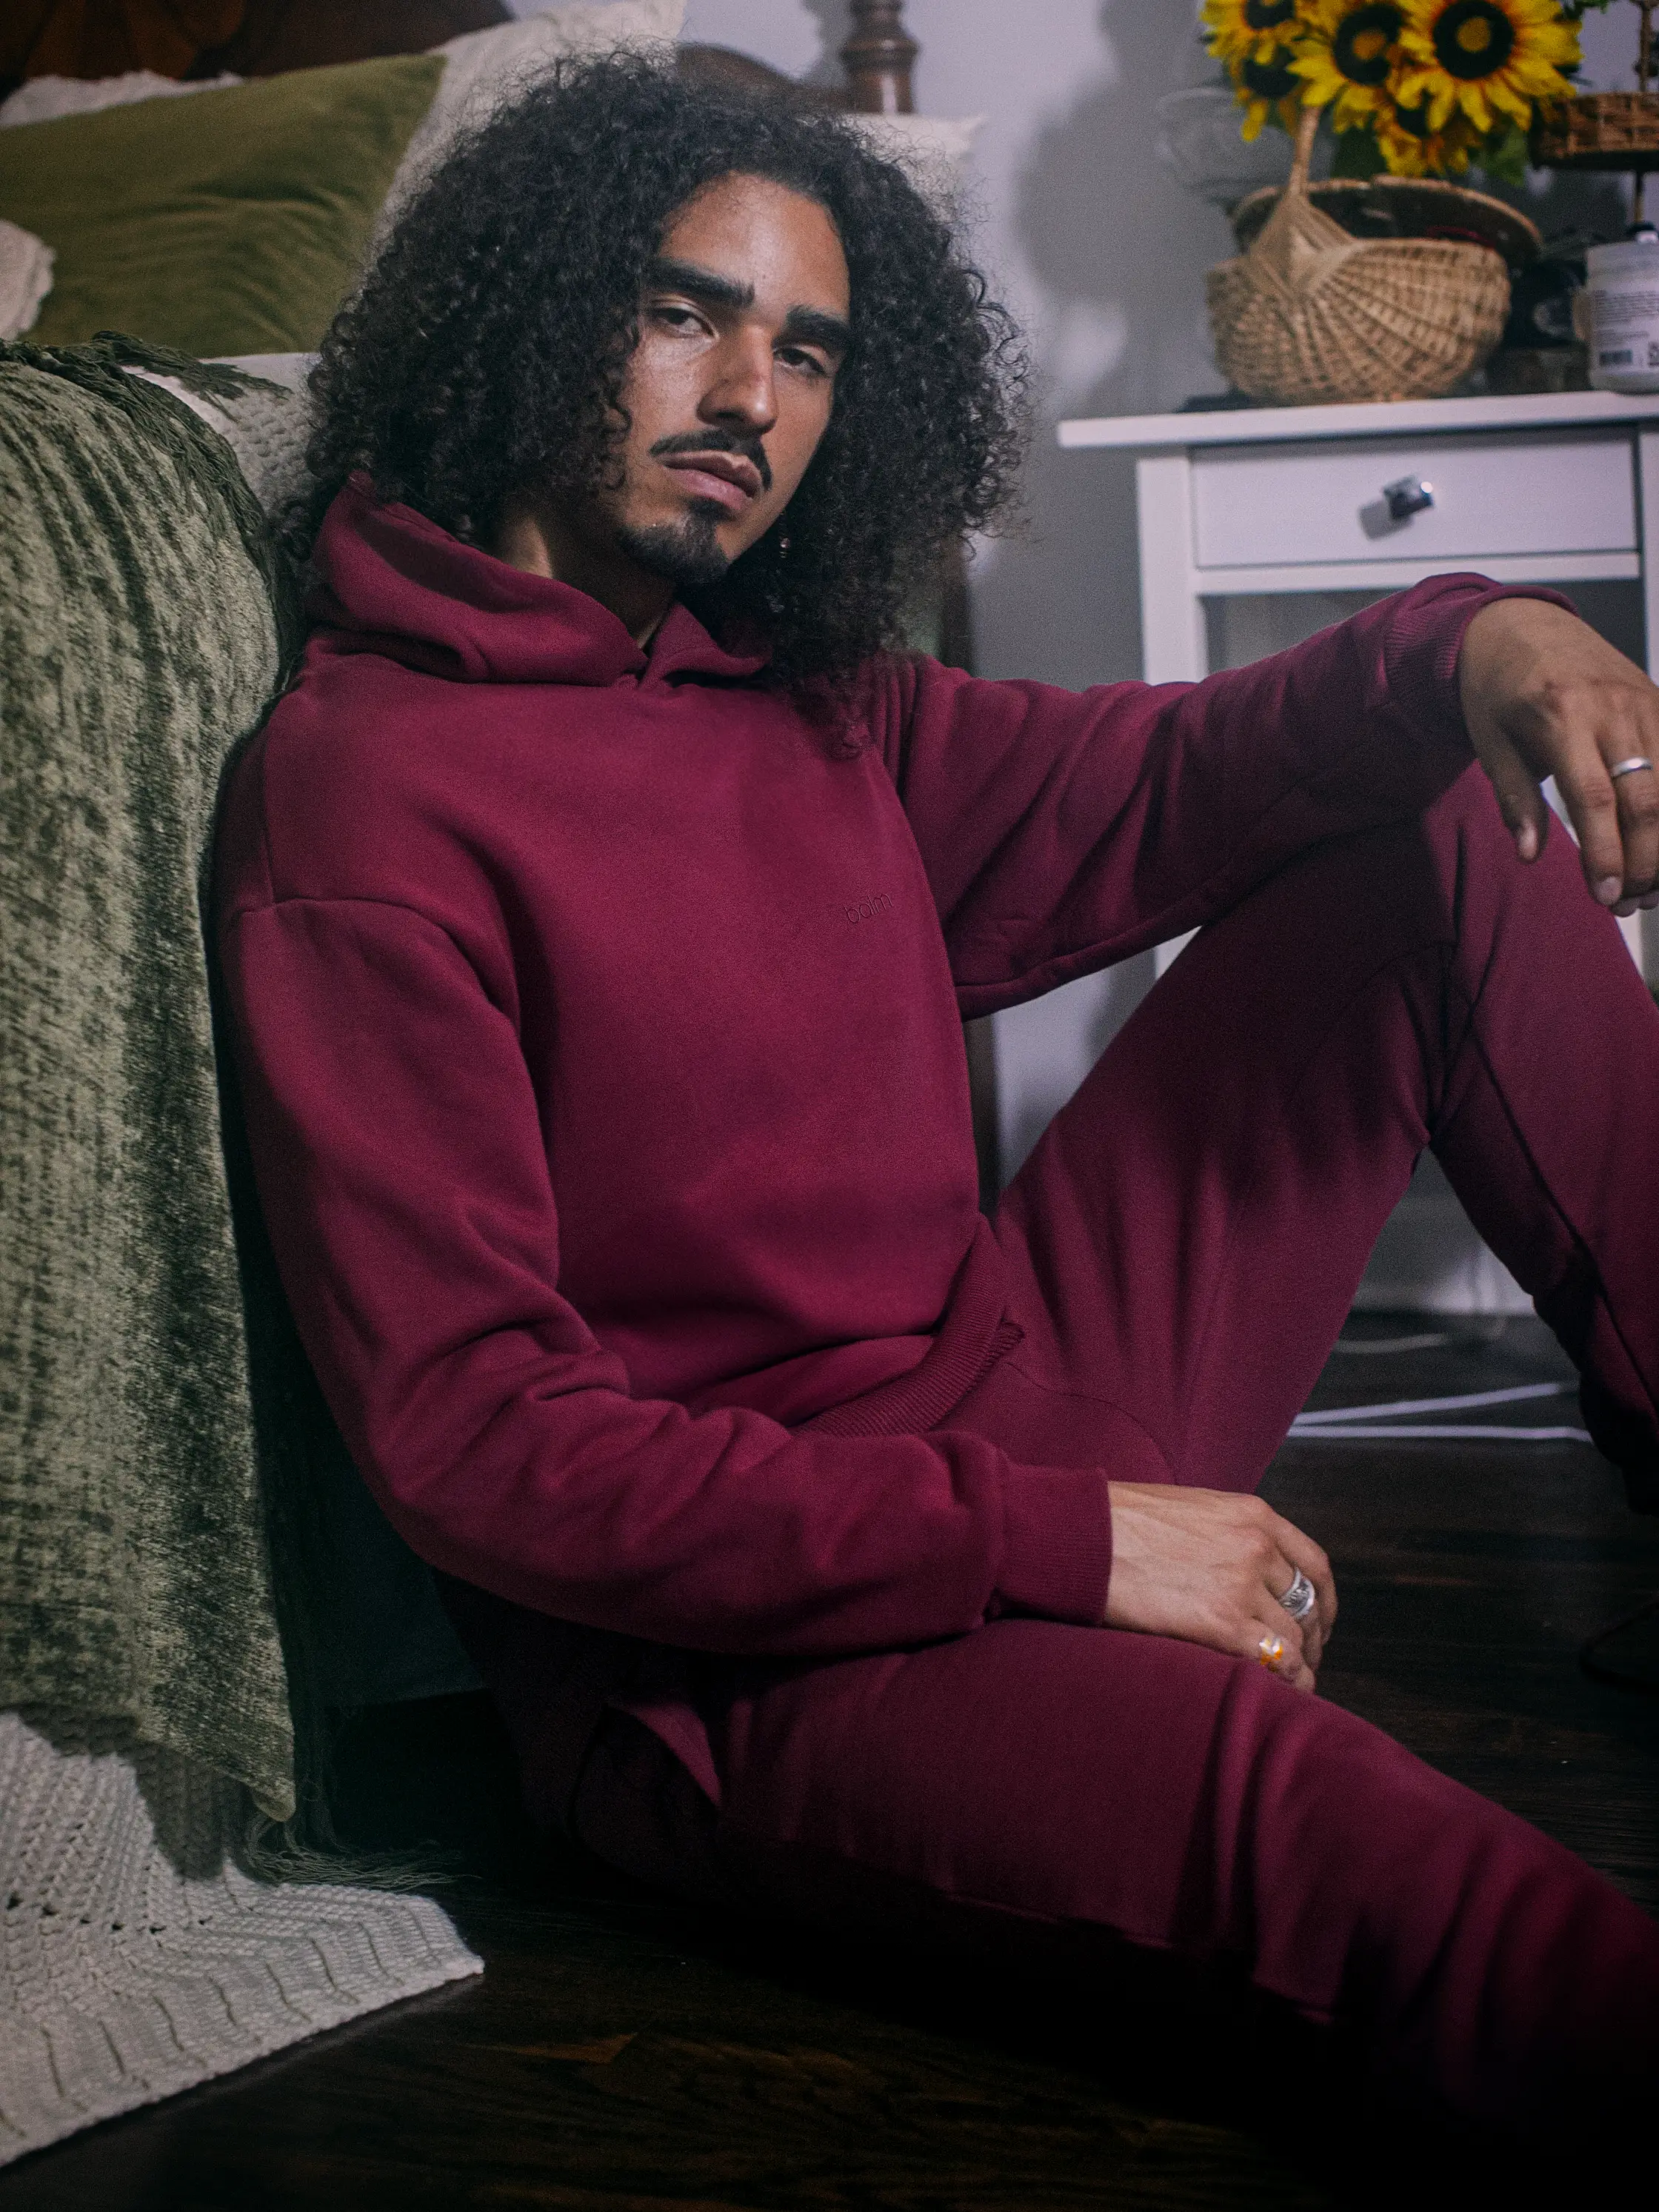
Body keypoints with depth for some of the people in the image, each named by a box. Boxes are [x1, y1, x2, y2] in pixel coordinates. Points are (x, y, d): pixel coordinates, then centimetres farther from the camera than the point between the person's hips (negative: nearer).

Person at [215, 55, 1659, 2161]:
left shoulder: (810, 704, 13)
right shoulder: (358, 793, -12)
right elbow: (472, 1439, -18)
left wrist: (1466, 648, -12)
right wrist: (1061, 1542, -22)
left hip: (1017, 1417, 8)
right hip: (716, 1637, -8)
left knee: (1448, 836, 6)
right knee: (1270, 1778, -41)